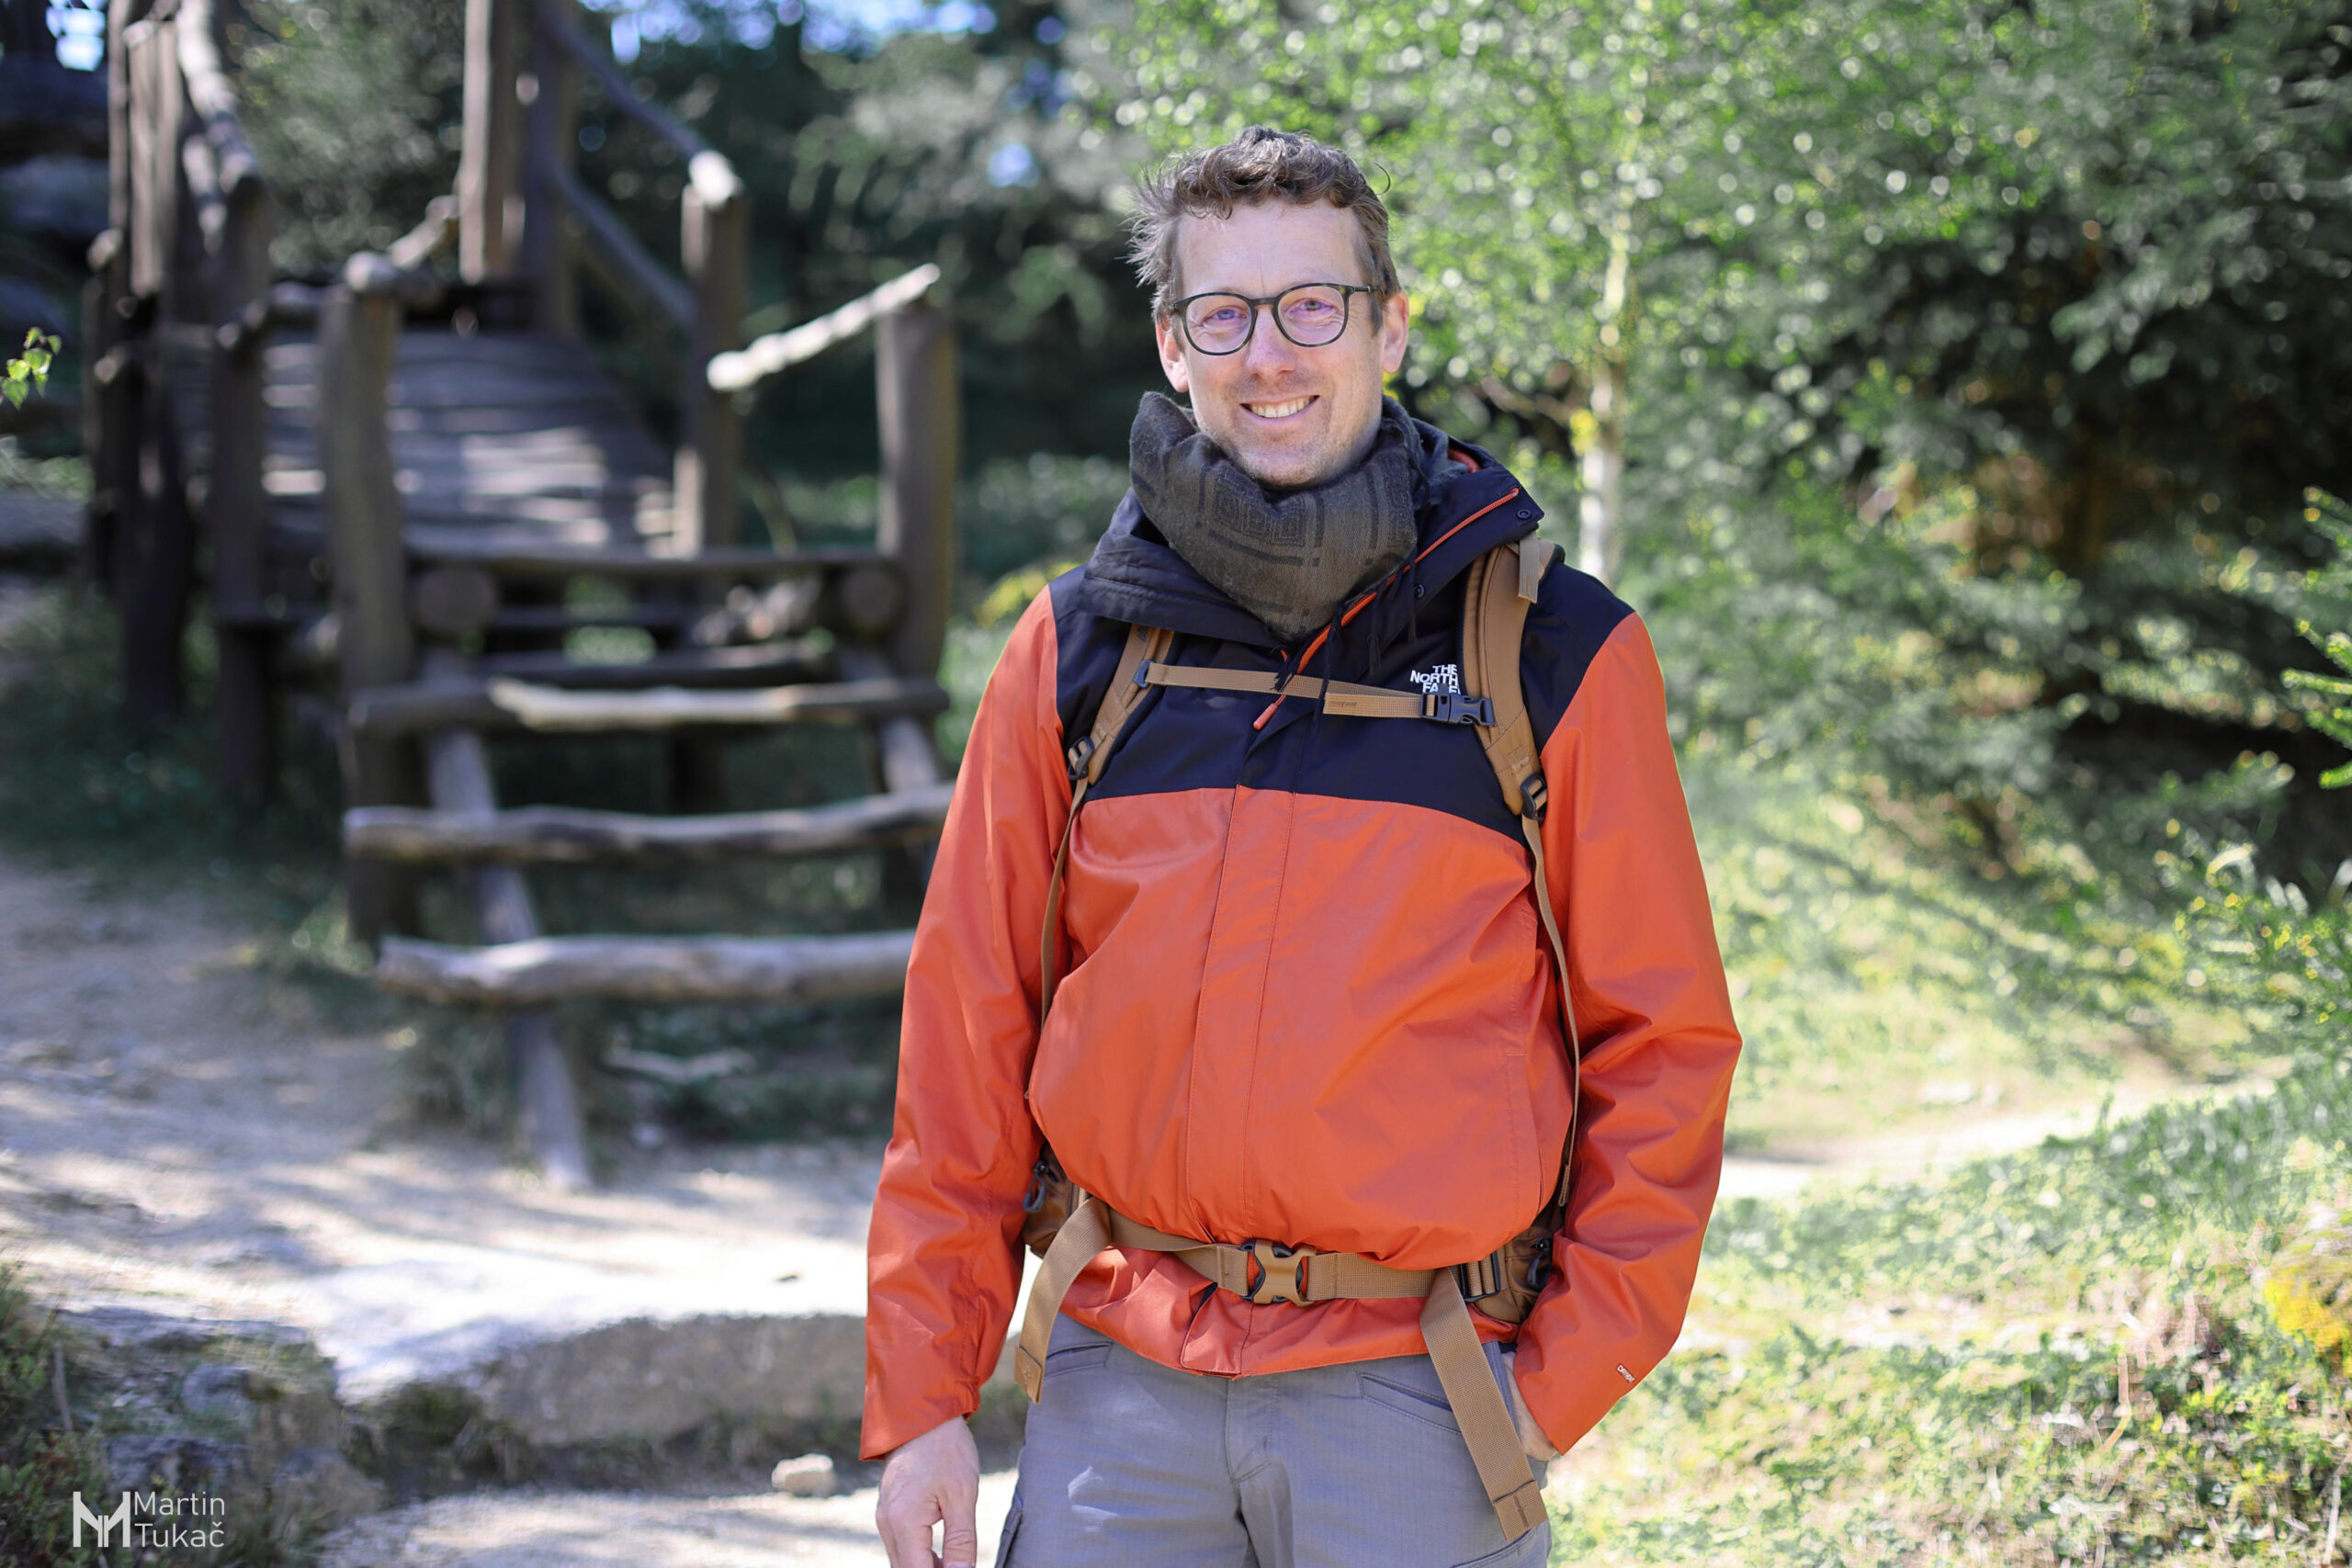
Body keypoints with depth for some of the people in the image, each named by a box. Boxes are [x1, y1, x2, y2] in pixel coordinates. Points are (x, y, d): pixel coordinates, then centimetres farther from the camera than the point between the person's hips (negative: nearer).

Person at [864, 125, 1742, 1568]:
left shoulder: (1556, 652, -1)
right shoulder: (1080, 650, 4)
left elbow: (1661, 1045, 1)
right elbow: (968, 1035, 6)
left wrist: (1563, 1381, -5)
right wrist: (923, 1395, 3)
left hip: (1410, 1396, -1)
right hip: (1121, 1387, 2)